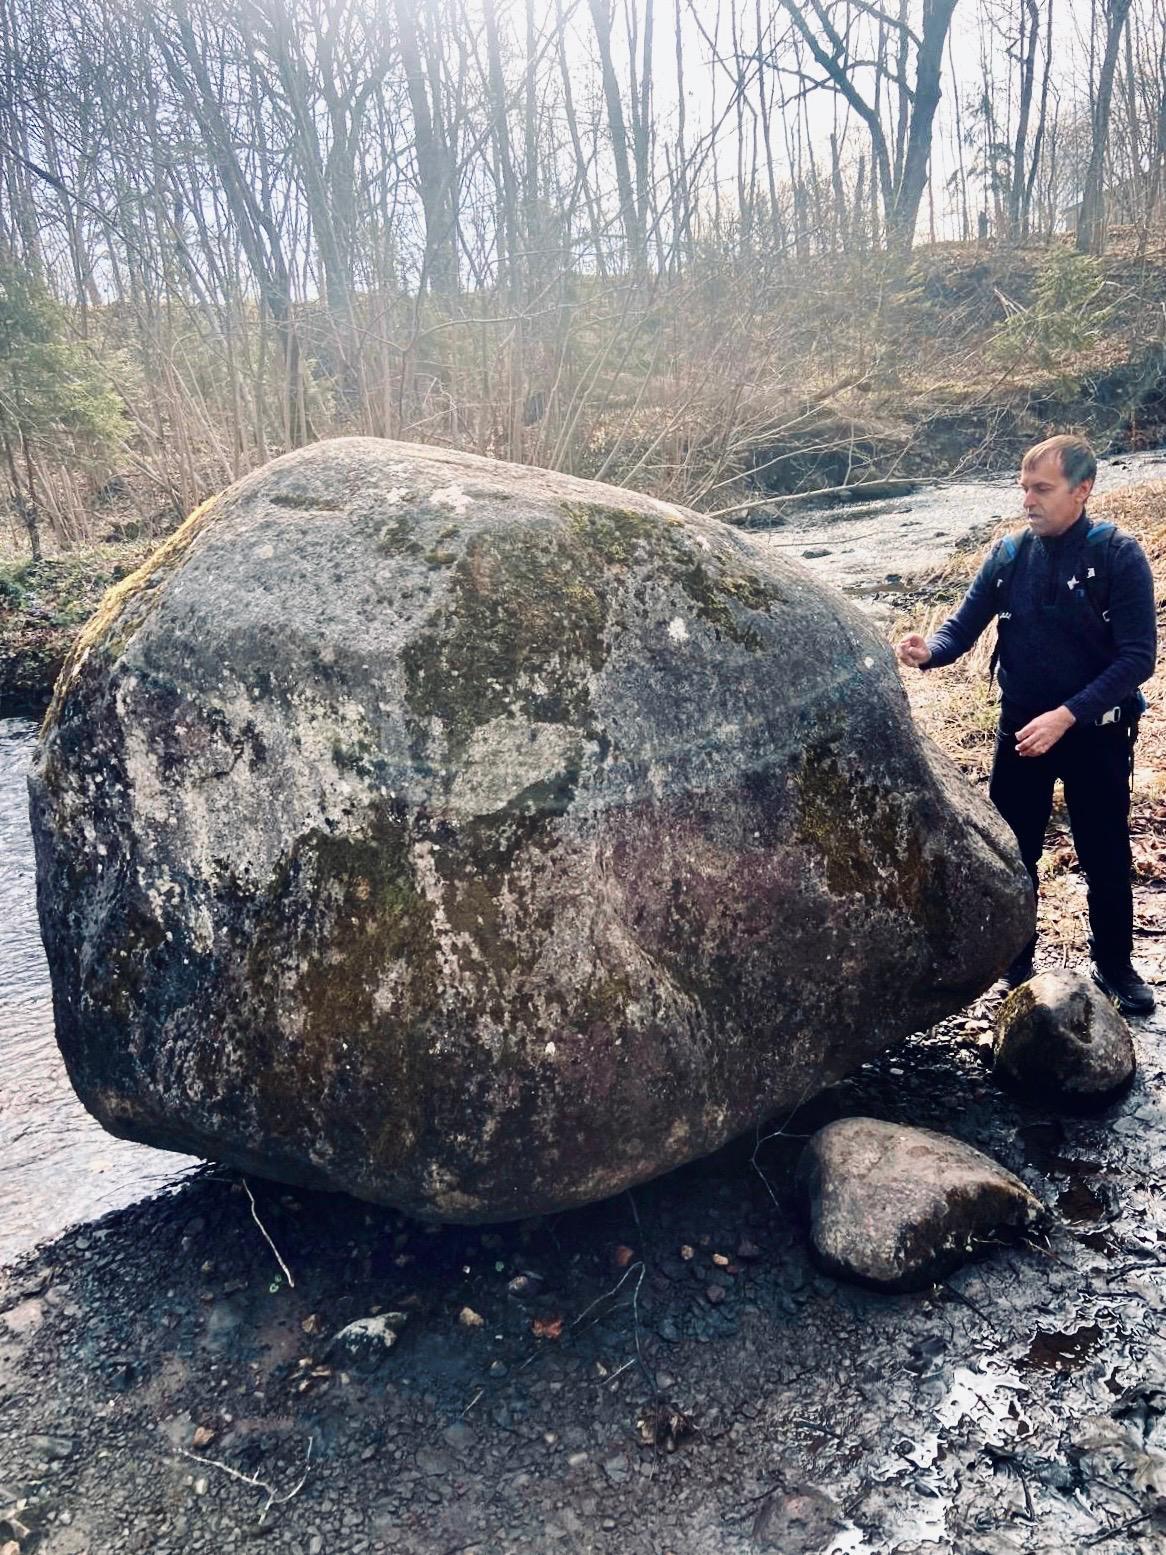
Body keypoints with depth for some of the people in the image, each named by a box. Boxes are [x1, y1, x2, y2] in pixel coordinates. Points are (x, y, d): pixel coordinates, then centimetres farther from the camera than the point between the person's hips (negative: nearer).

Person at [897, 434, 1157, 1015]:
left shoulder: (1118, 556, -12)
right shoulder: (1009, 555, -1)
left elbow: (1138, 657, -16)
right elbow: (964, 625, -2)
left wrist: (1067, 716, -25)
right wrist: (929, 650, -26)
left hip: (1096, 732, -3)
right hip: (1021, 727, 3)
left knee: (1106, 857, 10)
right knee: (1011, 853, 8)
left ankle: (1115, 967, 30)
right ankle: (1015, 968, 25)